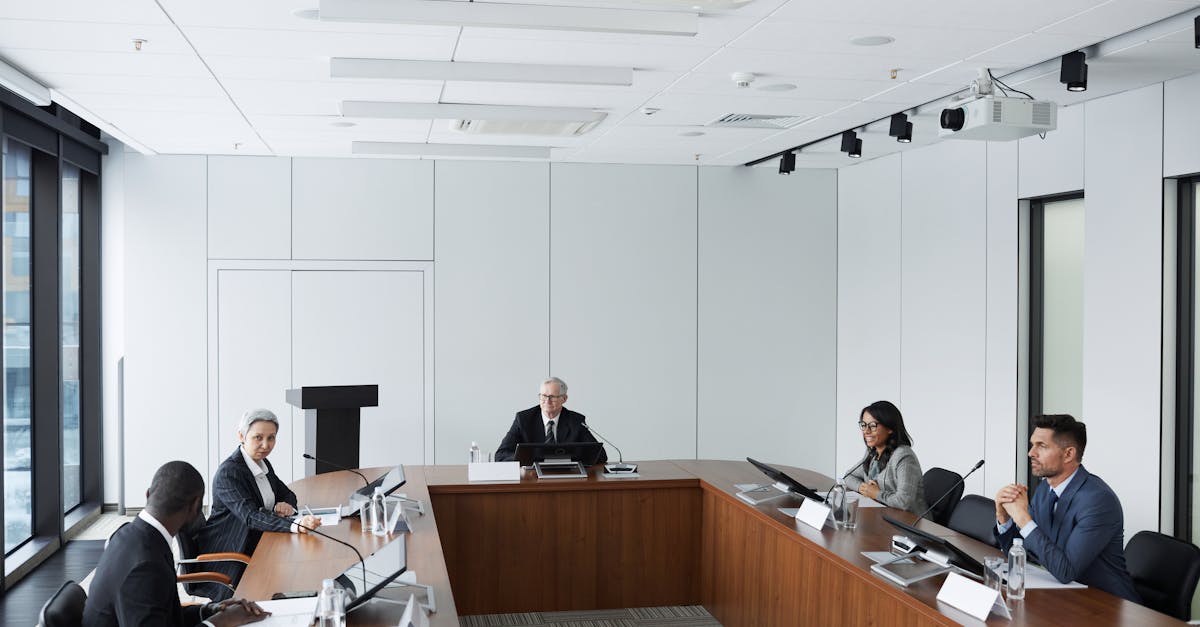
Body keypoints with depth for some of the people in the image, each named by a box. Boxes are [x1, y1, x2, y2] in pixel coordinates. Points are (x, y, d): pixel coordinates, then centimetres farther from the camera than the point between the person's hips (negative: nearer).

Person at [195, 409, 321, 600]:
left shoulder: (262, 464, 10)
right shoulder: (228, 473, -18)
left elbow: (287, 494, 20)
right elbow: (250, 516, -30)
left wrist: (286, 505, -7)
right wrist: (294, 525, -45)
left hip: (257, 546, 8)